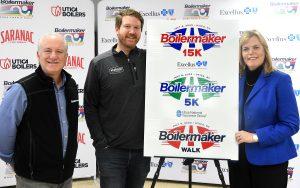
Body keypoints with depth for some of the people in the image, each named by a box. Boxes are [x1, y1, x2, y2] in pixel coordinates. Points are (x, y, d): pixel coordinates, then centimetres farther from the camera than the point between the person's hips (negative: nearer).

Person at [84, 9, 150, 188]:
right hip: (111, 150, -2)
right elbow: (90, 107, -1)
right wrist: (101, 142, -7)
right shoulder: (100, 63, -2)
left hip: (143, 149, 3)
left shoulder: (150, 59, 3)